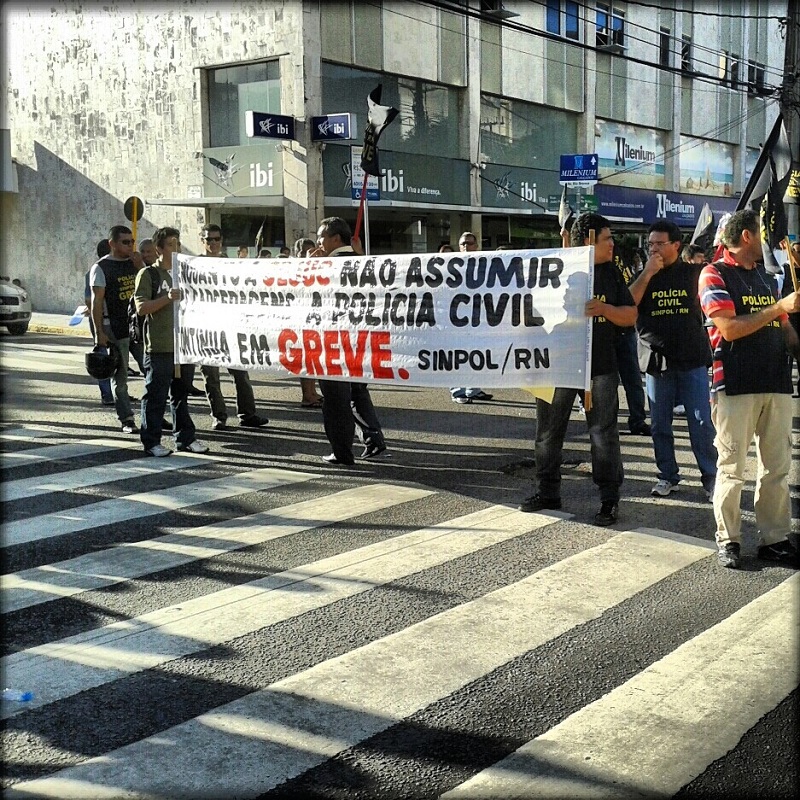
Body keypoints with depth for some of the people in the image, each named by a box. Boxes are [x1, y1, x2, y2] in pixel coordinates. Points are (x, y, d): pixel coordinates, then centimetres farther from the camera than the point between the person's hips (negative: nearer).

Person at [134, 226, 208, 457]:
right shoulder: (148, 274, -3)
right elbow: (141, 307, -13)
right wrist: (167, 298, -24)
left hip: (182, 343, 7)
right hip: (159, 346, -6)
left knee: (181, 393, 13)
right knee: (156, 395, -2)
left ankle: (185, 438, 20)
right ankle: (151, 441, 5)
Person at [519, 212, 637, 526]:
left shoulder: (611, 273, 6)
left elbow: (630, 316, 5)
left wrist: (604, 308, -13)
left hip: (600, 365, 1)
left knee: (604, 433, 1)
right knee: (549, 431, 8)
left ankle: (609, 498, 9)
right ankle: (548, 491, 23)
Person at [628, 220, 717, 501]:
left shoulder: (694, 273, 5)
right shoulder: (644, 276, 7)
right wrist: (647, 273, -11)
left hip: (692, 359, -2)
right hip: (656, 359, 2)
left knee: (701, 423, -3)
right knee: (660, 424, 8)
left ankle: (711, 477, 5)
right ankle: (667, 476, 20)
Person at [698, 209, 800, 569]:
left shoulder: (766, 277, 19)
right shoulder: (714, 275, -2)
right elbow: (729, 328, -13)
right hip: (735, 386, -6)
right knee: (731, 467, -1)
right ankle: (728, 539, 10)